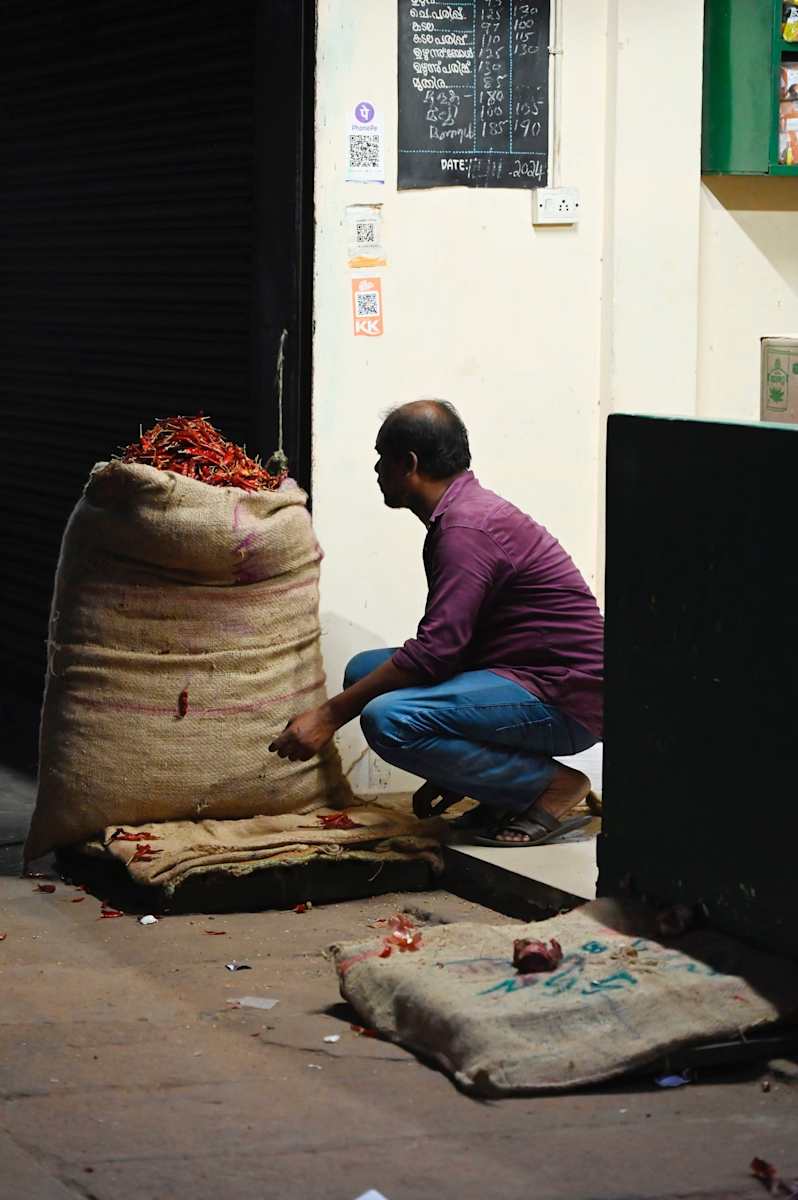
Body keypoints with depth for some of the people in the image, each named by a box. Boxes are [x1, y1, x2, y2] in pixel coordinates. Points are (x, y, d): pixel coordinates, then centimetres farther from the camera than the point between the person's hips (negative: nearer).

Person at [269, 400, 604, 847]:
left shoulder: (467, 528, -18)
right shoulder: (463, 513, 16)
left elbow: (435, 651, -25)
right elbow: (452, 648, 20)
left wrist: (330, 715, -19)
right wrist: (444, 777, 21)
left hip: (565, 703, -11)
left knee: (387, 719, -27)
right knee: (364, 671, 9)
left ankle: (551, 785, -11)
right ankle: (506, 793, 7)